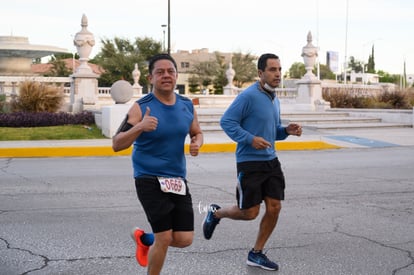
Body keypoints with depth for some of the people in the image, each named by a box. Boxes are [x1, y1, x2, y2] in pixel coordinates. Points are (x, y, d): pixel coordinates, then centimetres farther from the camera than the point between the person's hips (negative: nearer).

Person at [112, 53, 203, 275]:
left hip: (178, 179, 5)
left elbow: (197, 132, 20)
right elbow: (117, 145, -15)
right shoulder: (141, 107, -11)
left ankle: (143, 239, 34)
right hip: (149, 179, -5)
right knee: (164, 238, -7)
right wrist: (139, 127, -32)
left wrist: (197, 143, -3)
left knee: (184, 239, 4)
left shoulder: (187, 105, 4)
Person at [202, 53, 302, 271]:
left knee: (274, 208, 2)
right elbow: (226, 122, -15)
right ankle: (216, 213, 29)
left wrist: (287, 130, 2)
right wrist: (250, 139, -23)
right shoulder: (248, 96, -14)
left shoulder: (274, 100, 12)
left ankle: (256, 254, 18)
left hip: (271, 161, 8)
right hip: (249, 162, -7)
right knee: (249, 212, -1)